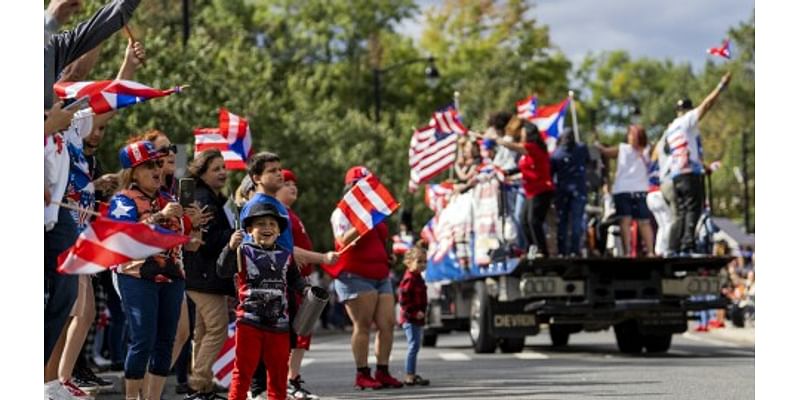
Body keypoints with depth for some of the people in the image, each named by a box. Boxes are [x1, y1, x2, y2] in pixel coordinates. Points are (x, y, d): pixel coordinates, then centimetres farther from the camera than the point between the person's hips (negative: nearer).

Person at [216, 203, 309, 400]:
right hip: (249, 321, -4)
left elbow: (295, 279, 16)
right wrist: (231, 248, -30)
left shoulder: (286, 256, 8)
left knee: (278, 369, 13)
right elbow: (223, 271, -15)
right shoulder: (243, 252, -4)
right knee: (243, 369, 0)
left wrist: (306, 289, -4)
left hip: (279, 322, 4)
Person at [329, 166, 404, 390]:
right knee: (363, 326, -10)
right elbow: (344, 241, -18)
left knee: (387, 324, -1)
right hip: (356, 277, -8)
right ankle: (362, 375, -7)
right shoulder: (343, 212, -3)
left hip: (380, 276, 8)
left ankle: (383, 372, 4)